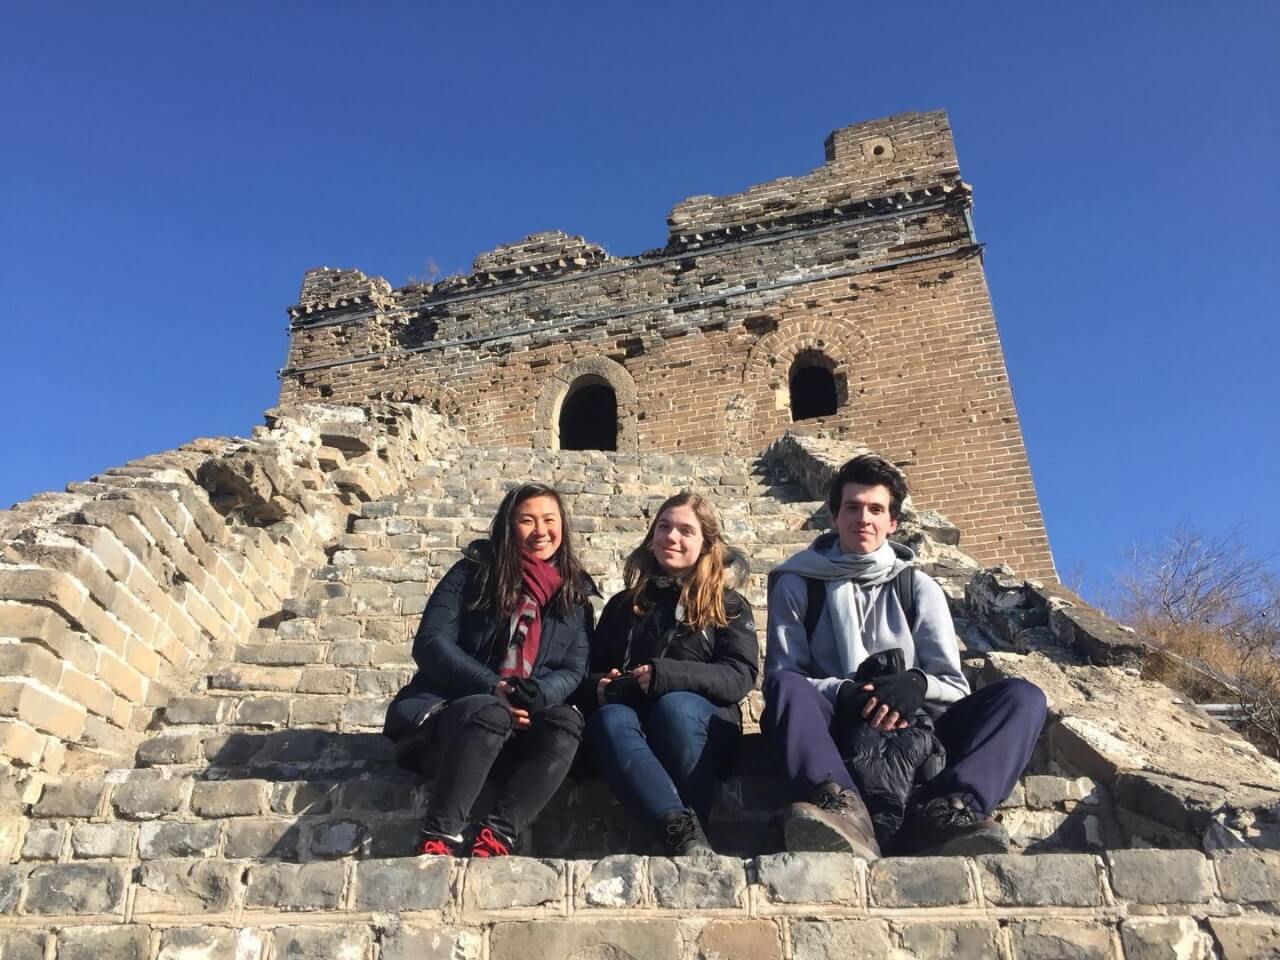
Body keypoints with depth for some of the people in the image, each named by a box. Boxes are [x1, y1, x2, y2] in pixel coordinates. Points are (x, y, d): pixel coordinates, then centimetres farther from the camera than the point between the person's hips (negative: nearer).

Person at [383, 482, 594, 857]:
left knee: (566, 724, -29)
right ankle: (439, 836, -36)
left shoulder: (575, 594, 10)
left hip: (524, 723, 3)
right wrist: (493, 688, -21)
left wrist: (533, 696, -21)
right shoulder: (473, 572, 2)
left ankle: (496, 834, -37)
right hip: (450, 709, -2)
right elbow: (431, 643, -7)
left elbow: (574, 670, 2)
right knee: (489, 712, -36)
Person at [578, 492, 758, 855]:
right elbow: (591, 672, 19)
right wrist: (600, 688, -7)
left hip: (701, 727, -2)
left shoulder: (728, 605, 11)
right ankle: (685, 831, -49)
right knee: (609, 719, -33)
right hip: (633, 719, 2)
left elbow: (739, 677, -4)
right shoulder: (624, 604, 20)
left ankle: (687, 834, -31)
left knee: (674, 706, -36)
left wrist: (665, 675, -19)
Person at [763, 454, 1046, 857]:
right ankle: (841, 809, -57)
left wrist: (917, 684, -18)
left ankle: (944, 810, -45)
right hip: (836, 733, -2)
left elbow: (954, 686, 6)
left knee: (1022, 696, -19)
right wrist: (843, 693, -21)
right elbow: (779, 678, -2)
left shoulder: (918, 587, 13)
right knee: (786, 688, -32)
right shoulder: (797, 585, 8)